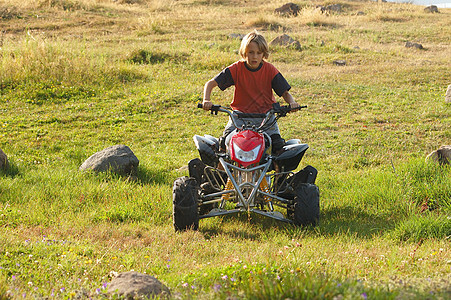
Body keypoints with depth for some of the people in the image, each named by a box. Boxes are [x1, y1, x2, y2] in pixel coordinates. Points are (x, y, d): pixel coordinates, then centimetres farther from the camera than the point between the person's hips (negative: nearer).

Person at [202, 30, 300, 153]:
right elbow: (210, 83, -7)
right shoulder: (237, 68, -5)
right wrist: (206, 100, -26)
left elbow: (285, 93, 1)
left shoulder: (270, 70, -2)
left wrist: (292, 103, -22)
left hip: (266, 114, 1)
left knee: (278, 144, -22)